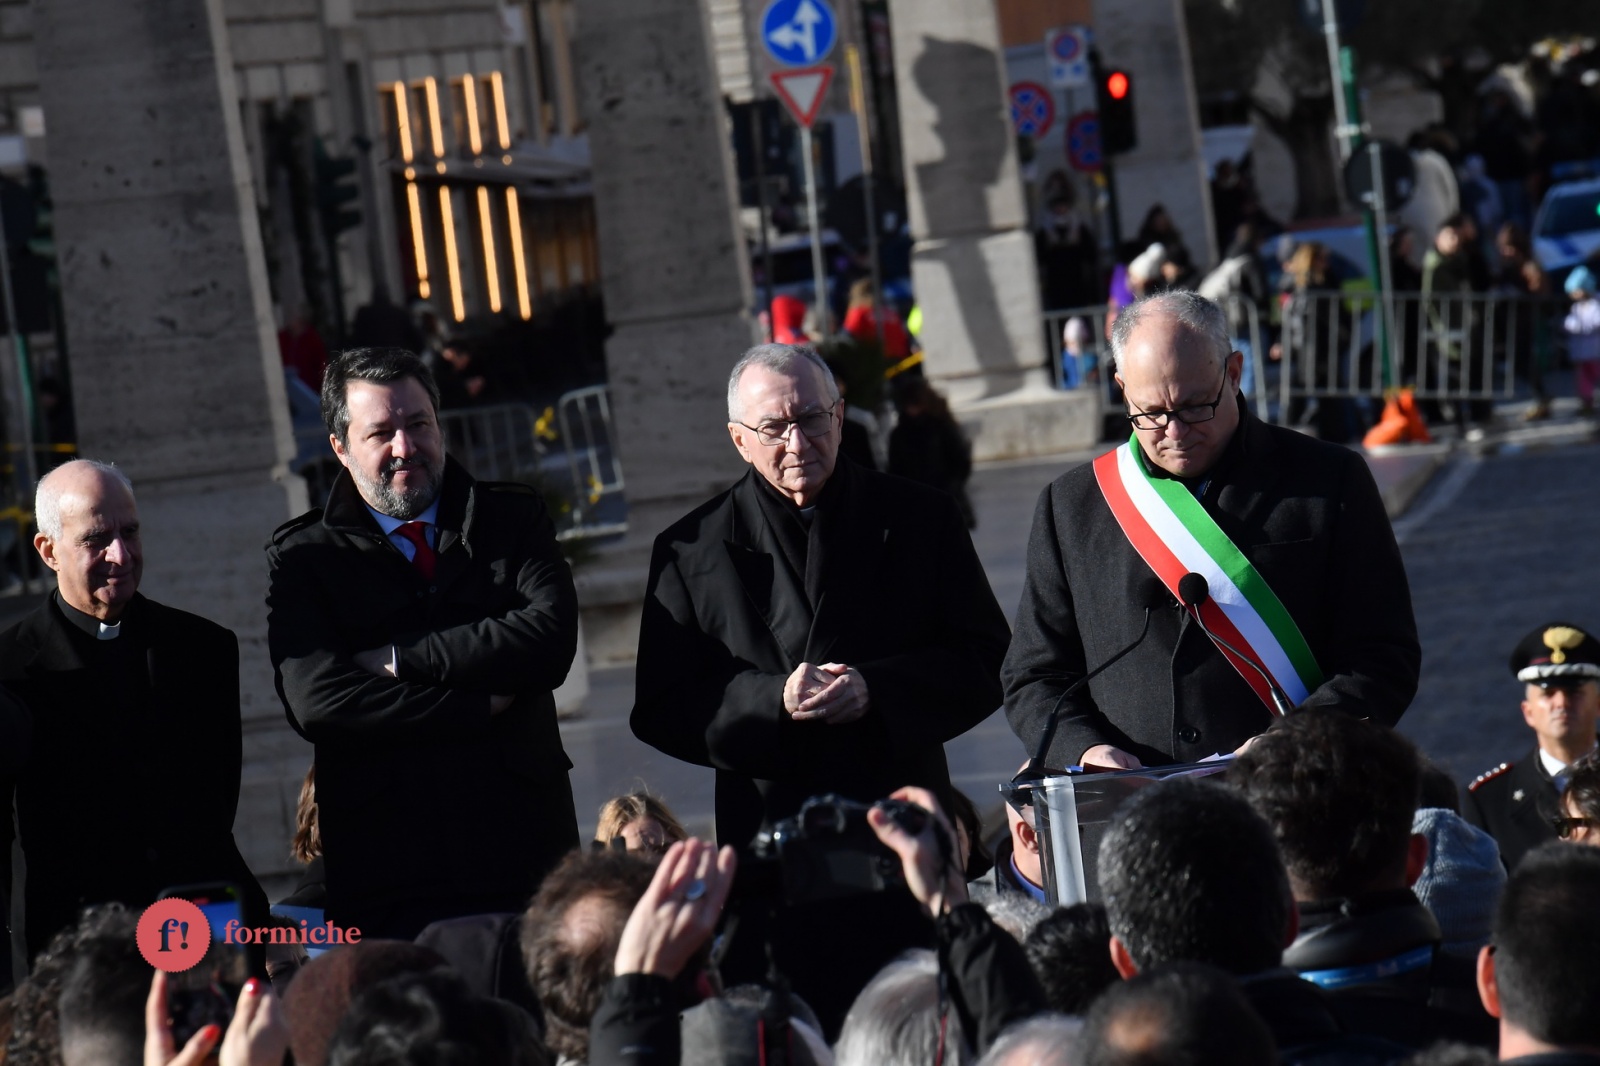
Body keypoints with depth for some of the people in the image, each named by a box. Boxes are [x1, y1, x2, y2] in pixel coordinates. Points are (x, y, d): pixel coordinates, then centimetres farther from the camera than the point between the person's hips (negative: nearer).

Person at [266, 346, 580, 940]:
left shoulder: (513, 518, 11)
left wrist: (398, 660, -10)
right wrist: (482, 705, -8)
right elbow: (315, 701, -9)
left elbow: (552, 635, -7)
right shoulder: (303, 556, 7)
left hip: (525, 852, 1)